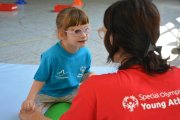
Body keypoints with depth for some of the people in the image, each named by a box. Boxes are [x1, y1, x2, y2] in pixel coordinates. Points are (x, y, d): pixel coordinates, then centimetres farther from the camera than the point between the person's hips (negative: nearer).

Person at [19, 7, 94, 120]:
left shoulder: (86, 53, -13)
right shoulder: (51, 56, -29)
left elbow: (83, 75, 3)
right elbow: (40, 79, -19)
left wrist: (89, 76, -20)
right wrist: (30, 99, -29)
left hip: (72, 91, 4)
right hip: (48, 94, -3)